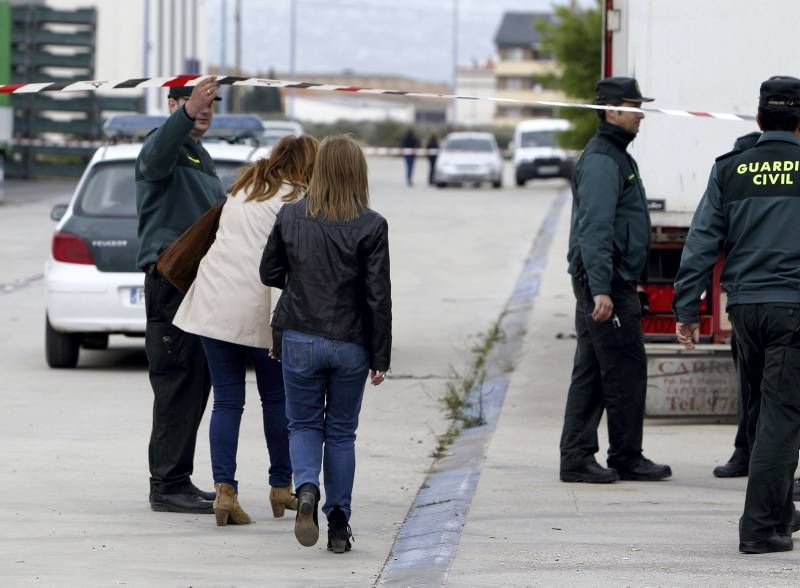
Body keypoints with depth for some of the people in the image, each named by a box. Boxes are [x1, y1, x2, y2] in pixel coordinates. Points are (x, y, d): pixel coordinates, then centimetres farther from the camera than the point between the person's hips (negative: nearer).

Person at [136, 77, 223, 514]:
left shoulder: (199, 157, 24)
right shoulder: (166, 147, -8)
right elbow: (159, 153, -36)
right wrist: (187, 112, -53)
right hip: (170, 278, -10)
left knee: (196, 384, 12)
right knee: (178, 384, -11)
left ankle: (175, 481, 18)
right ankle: (168, 485, -10)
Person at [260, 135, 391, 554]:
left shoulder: (290, 217, -5)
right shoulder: (371, 226, -11)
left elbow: (269, 274, 4)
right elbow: (378, 296, -9)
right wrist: (381, 358, -2)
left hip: (300, 339, 1)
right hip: (351, 343, -1)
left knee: (304, 425, 13)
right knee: (341, 432, 12)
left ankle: (307, 488, -17)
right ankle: (339, 525, 11)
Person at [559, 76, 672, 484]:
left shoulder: (614, 156, 19)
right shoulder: (602, 161, -14)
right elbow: (595, 229, -22)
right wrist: (601, 290, -27)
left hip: (610, 282, 11)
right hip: (607, 282, -11)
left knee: (591, 372, 9)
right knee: (625, 370, -5)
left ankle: (577, 458, 10)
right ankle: (626, 459, 1)